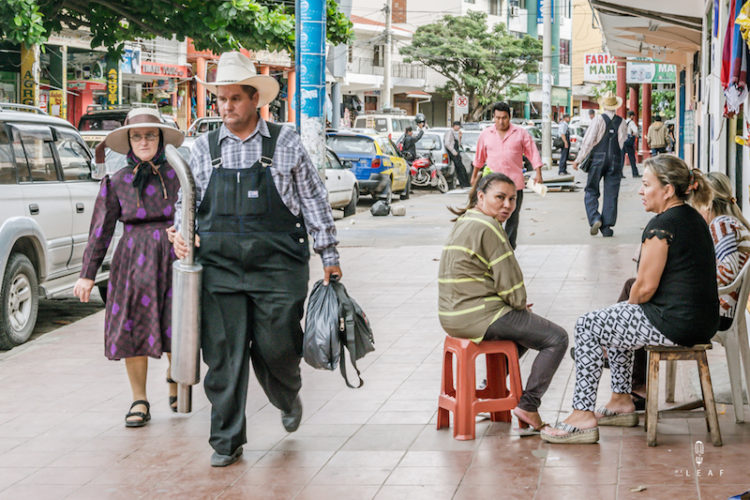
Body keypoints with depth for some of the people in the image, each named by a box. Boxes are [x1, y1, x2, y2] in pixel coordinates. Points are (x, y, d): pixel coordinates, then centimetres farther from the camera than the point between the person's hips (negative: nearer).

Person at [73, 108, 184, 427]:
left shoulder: (177, 175, 3)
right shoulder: (118, 182, 6)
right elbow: (101, 230, 7)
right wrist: (87, 274, 5)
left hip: (173, 258, -1)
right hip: (133, 262, 1)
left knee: (177, 325, -2)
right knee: (133, 328, 0)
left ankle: (174, 377, 29)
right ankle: (139, 401, 12)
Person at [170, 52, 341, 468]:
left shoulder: (285, 144, 3)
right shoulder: (204, 148, 9)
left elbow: (313, 200, 6)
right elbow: (187, 200, 19)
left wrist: (329, 255, 5)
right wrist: (180, 232, -2)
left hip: (278, 266, -2)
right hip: (219, 267, 2)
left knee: (276, 348, -1)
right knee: (223, 356, -1)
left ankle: (288, 399, 34)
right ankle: (226, 441, 9)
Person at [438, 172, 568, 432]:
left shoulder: (463, 223, 16)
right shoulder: (487, 226, -15)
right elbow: (508, 278, -15)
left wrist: (518, 305, 15)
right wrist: (520, 304, 5)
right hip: (479, 316, -10)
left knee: (524, 324, 34)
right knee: (556, 338, -4)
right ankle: (528, 405, -5)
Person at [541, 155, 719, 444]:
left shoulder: (662, 225, -18)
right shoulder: (694, 219, 13)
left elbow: (646, 287, -18)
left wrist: (631, 304, 4)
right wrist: (632, 306, 18)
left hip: (675, 324, -10)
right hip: (702, 320, 10)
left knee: (588, 327, 1)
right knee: (615, 318, 29)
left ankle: (583, 416, 3)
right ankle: (622, 402, 33)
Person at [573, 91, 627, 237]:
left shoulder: (599, 120, -8)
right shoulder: (621, 122, 2)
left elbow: (588, 141, -10)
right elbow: (624, 139, 10)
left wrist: (578, 159, -5)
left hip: (598, 159, -3)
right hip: (615, 160, 3)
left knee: (591, 191, 6)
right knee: (611, 194, 6)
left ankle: (594, 219, -15)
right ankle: (607, 227, 5)